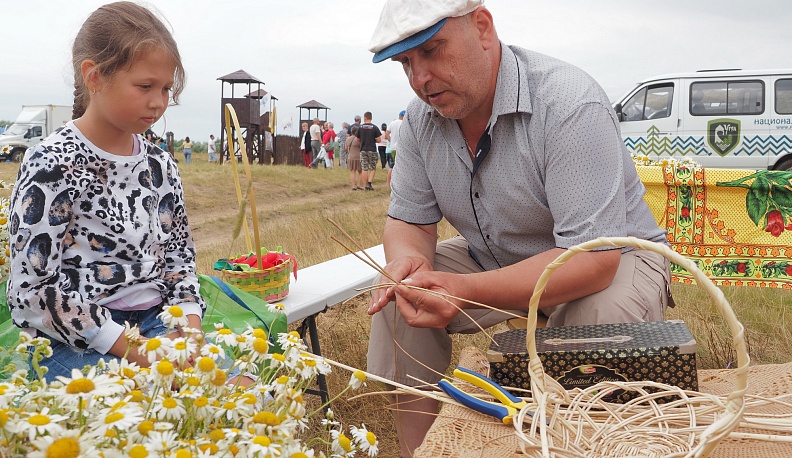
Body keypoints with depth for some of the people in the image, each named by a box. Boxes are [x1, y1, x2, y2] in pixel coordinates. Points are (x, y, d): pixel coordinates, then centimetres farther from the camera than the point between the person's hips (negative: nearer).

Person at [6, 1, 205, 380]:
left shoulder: (160, 165, 8)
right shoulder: (51, 166, -11)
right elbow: (33, 290, -14)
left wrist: (190, 322, -5)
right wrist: (131, 349, -17)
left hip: (155, 322, 6)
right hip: (74, 341, -5)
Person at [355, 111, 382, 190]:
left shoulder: (360, 127, 0)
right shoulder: (374, 127, -5)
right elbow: (379, 140, -6)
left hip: (363, 150, 2)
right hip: (372, 150, -2)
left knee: (365, 168, 6)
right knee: (373, 168, 7)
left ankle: (366, 185, 7)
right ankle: (369, 183, -9)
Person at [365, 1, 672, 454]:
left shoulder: (571, 105, -29)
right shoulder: (421, 118, -8)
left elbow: (592, 259, -34)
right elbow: (410, 223, -2)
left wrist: (466, 291, -46)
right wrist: (407, 260, -29)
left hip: (613, 255, -5)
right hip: (495, 260, 6)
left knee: (601, 318, -37)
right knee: (397, 300, -12)